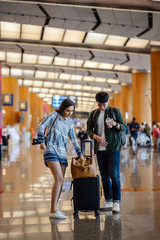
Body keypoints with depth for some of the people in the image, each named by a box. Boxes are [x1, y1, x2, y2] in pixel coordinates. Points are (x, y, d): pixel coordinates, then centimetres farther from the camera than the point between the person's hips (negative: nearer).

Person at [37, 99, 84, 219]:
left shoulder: (70, 122, 17)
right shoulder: (54, 115, 1)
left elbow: (73, 139, 21)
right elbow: (41, 127, -4)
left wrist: (80, 154, 17)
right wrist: (42, 142, -9)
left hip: (62, 153, 6)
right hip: (51, 151, -6)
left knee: (60, 182, 3)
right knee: (59, 179, -18)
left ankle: (54, 209, 13)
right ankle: (53, 211, -16)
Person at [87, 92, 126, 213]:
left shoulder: (115, 111, 2)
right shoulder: (93, 114, 11)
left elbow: (124, 127, 2)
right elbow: (89, 129, 11)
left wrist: (115, 124, -20)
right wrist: (97, 137, -9)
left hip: (113, 148, -4)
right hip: (100, 148, 4)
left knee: (114, 175, -9)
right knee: (104, 176, 6)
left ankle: (116, 202, -3)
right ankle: (108, 201, 14)